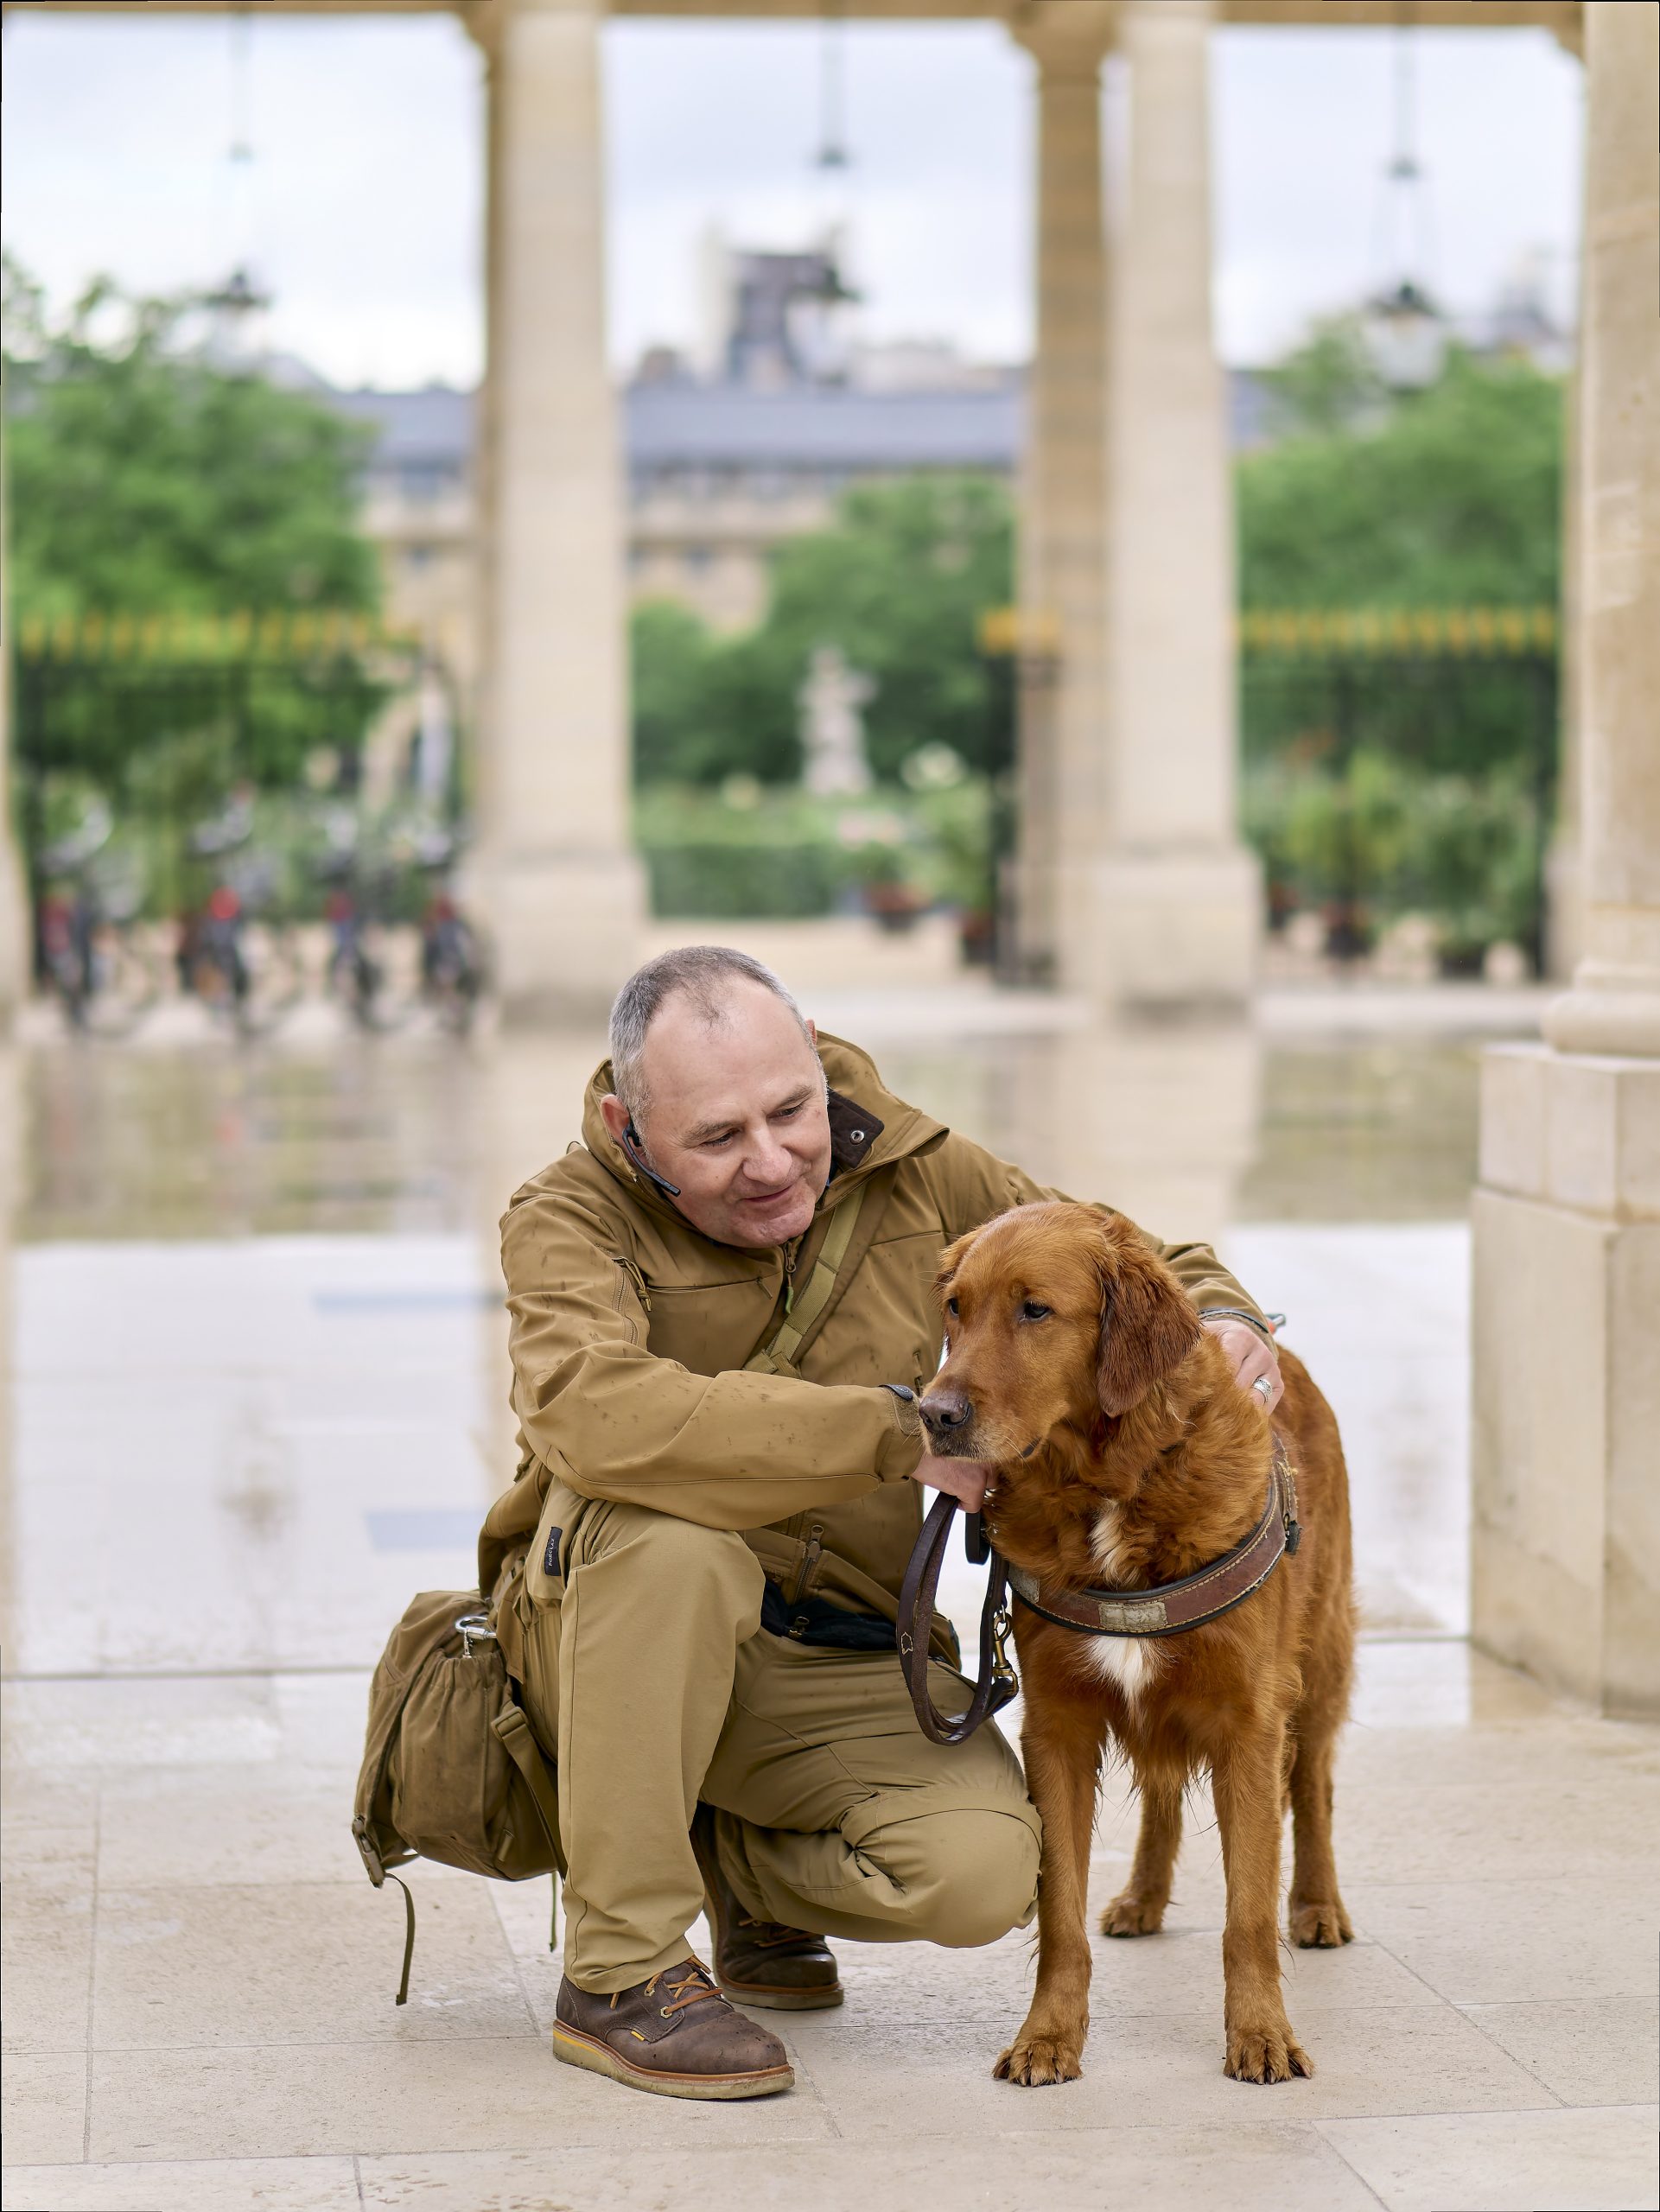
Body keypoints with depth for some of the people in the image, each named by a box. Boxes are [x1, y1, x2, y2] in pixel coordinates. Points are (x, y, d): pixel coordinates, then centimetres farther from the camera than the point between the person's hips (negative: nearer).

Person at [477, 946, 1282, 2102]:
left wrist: (1222, 1316, -13)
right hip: (608, 1644, -3)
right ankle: (618, 1973, -23)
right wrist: (899, 1430, -35)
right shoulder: (573, 1218, -15)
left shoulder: (909, 1172, -3)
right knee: (665, 1524, -37)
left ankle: (748, 1869, 14)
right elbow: (594, 1414, -37)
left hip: (843, 1669, 3)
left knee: (983, 1875, -23)